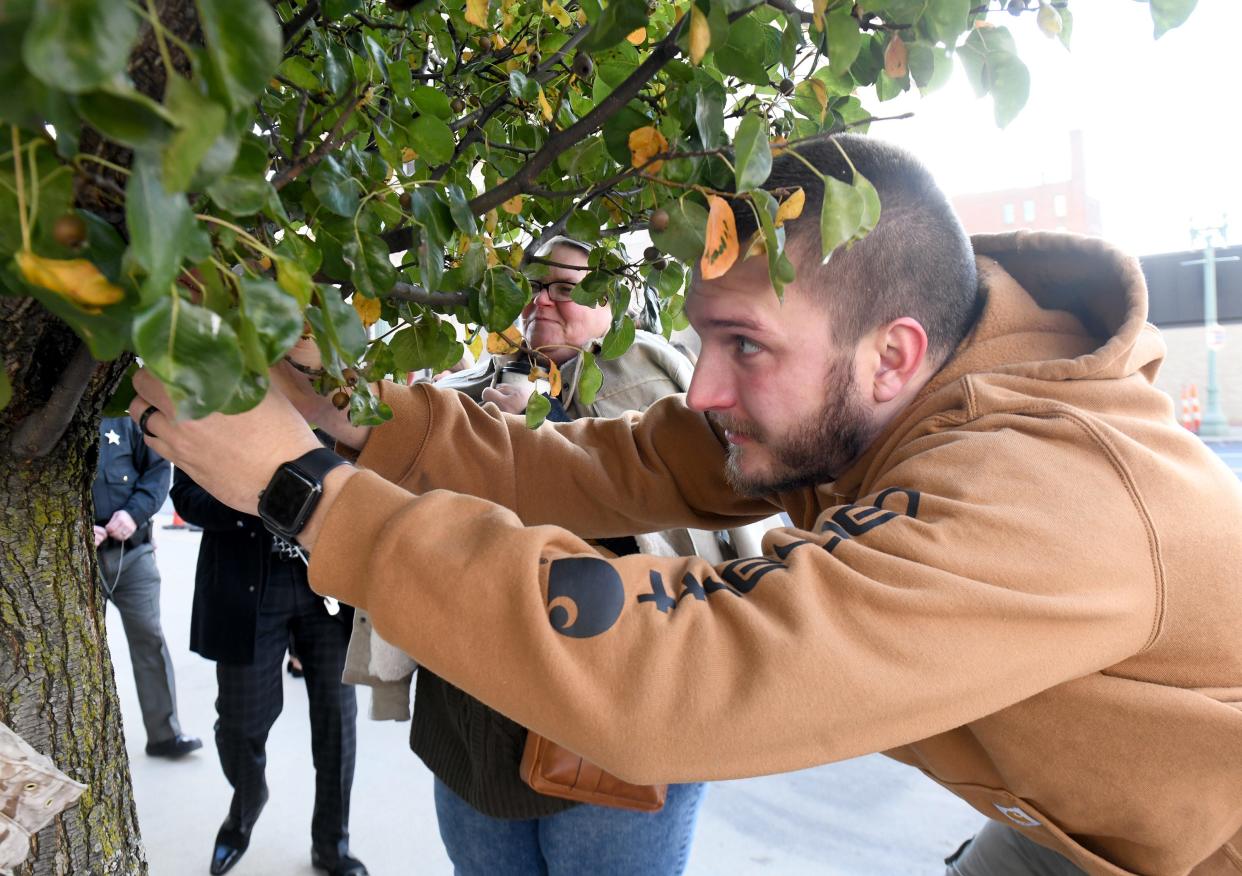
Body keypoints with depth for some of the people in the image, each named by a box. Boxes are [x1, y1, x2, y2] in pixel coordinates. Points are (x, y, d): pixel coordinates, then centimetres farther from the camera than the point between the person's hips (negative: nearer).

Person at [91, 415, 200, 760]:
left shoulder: (121, 416, -1)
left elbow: (158, 466, 3)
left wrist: (135, 512, -12)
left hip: (132, 550, 1)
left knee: (150, 638, 4)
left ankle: (165, 733, 15)